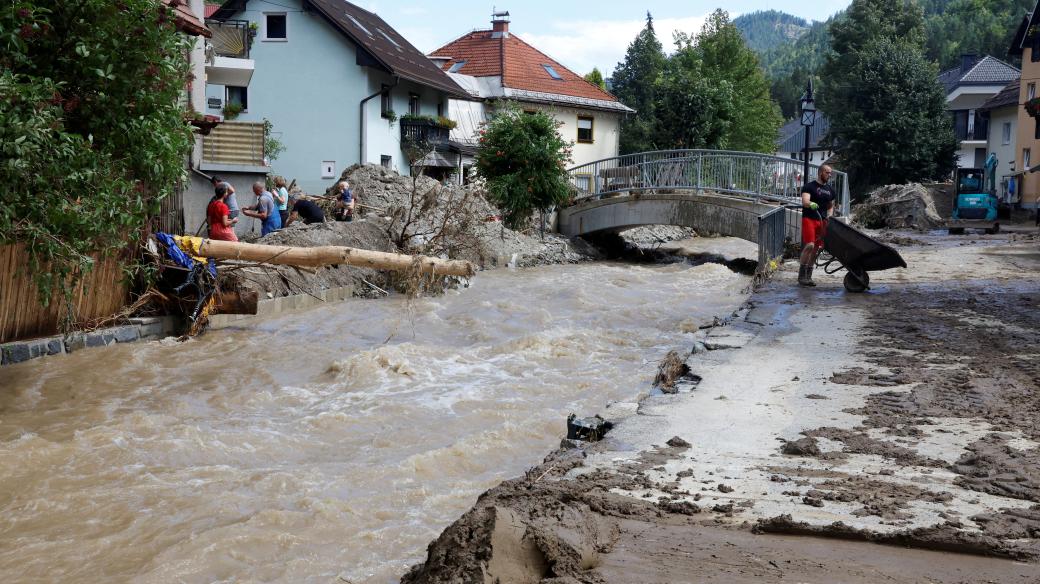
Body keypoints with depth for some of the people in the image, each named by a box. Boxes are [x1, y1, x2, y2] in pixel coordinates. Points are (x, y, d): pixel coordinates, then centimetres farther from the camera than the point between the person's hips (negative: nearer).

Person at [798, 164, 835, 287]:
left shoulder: (830, 190, 17)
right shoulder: (809, 186, -2)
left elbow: (831, 206, 28)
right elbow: (805, 201, -16)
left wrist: (828, 218, 10)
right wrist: (811, 204, -39)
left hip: (822, 221, 6)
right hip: (809, 219, -6)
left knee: (817, 248, 4)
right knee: (809, 246, -19)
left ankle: (808, 276, 12)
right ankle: (801, 275, -11)